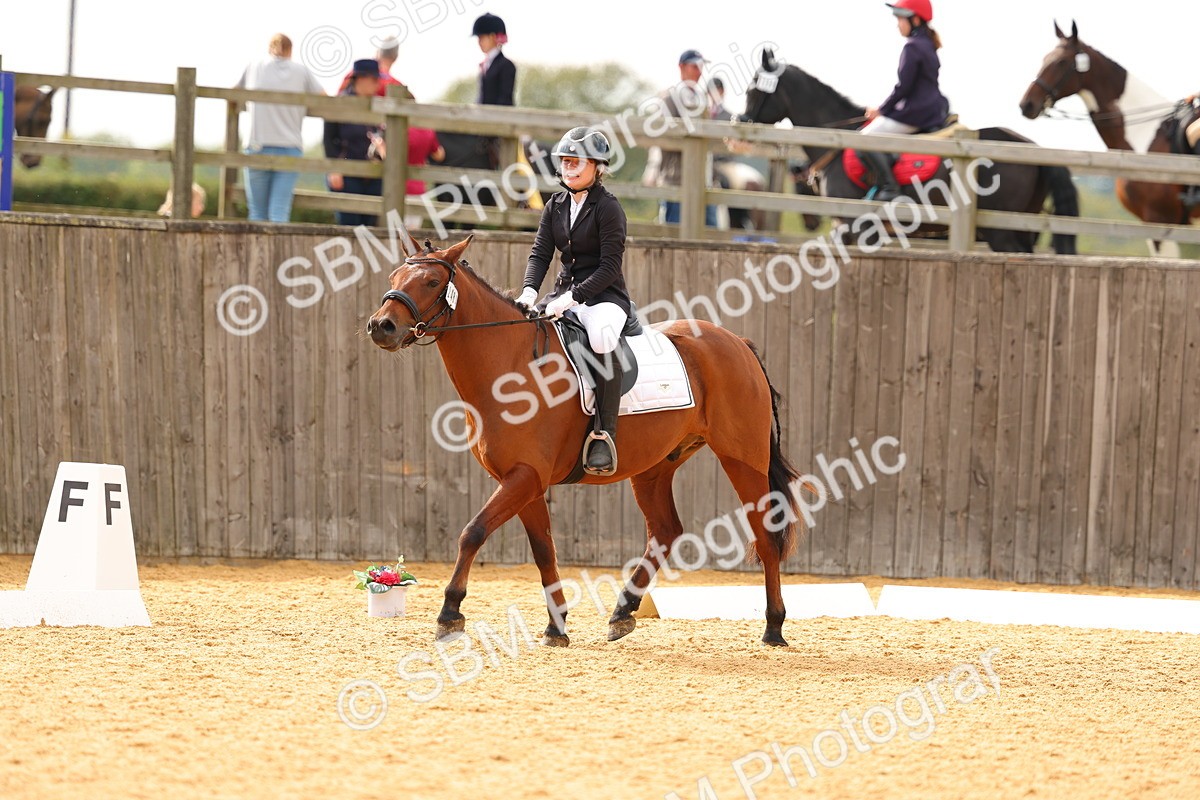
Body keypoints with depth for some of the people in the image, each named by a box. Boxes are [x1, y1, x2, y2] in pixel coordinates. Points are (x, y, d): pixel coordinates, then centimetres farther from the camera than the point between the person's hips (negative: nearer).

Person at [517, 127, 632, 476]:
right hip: (566, 293, 8)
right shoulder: (556, 206, 11)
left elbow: (610, 267, -15)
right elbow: (540, 253, 4)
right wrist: (529, 291, -15)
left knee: (602, 336, -39)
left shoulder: (608, 208, -9)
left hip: (605, 295, -8)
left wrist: (573, 297, -25)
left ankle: (605, 436, -39)